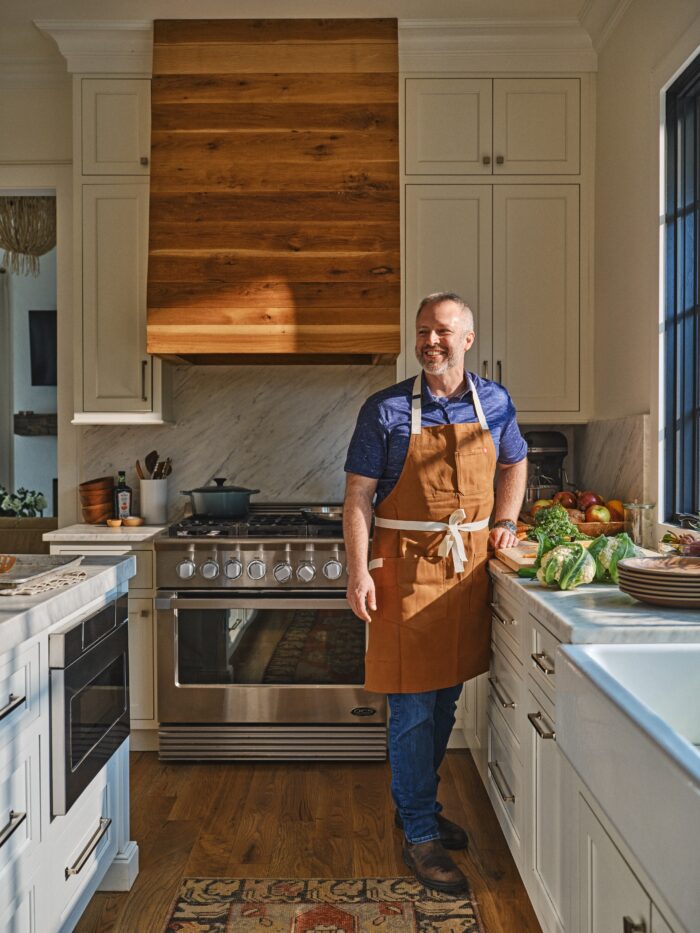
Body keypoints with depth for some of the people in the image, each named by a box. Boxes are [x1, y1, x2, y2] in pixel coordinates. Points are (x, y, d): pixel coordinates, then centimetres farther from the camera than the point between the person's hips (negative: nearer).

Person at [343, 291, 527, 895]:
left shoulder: (495, 403, 6)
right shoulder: (386, 410, -6)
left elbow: (515, 464, 22)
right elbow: (358, 495, -7)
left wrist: (505, 521, 7)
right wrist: (358, 572, -14)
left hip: (467, 566, 5)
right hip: (405, 567, -4)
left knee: (446, 699, 15)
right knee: (414, 705, 0)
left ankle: (415, 803, 36)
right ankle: (420, 835, 17)